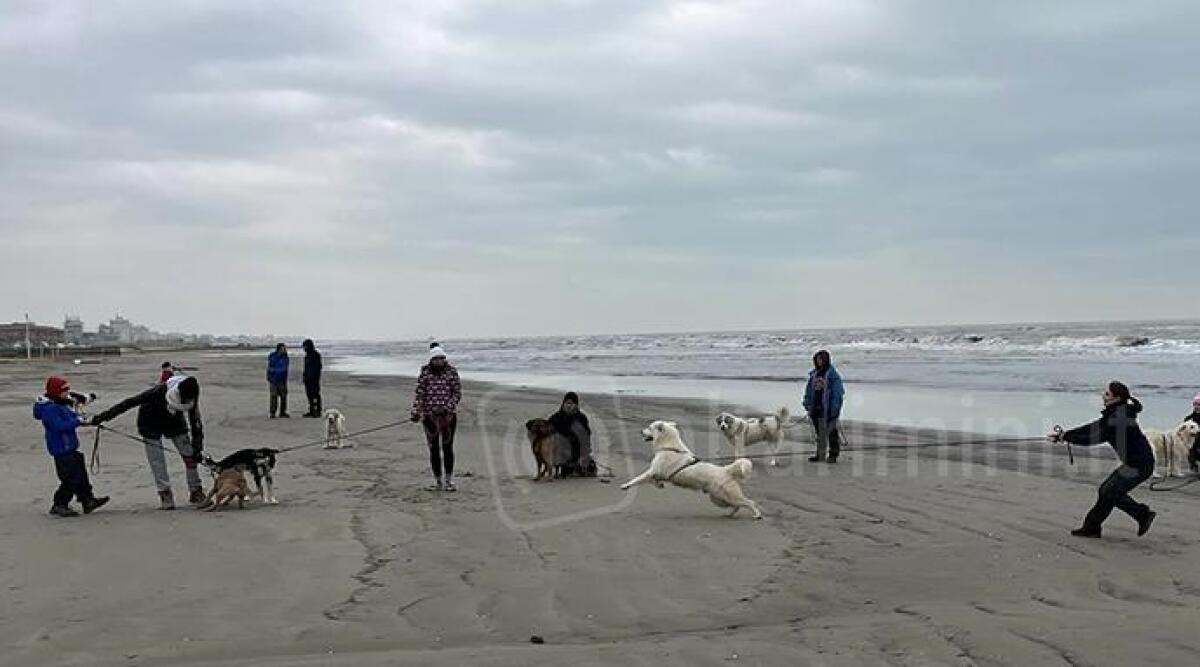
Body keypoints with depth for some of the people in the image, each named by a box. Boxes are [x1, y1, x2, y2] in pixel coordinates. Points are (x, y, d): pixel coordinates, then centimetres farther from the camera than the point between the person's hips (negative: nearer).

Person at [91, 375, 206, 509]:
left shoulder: (191, 399, -27)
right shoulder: (158, 392, -39)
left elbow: (195, 423, -15)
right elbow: (130, 402, -33)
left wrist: (197, 448, -18)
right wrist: (104, 416, -31)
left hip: (175, 423, 3)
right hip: (152, 424, -3)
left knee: (190, 456, -6)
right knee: (157, 461, -13)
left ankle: (196, 493, 6)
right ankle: (166, 496, -6)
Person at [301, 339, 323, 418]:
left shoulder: (316, 355, -10)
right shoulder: (307, 355, 16)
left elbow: (318, 367, -14)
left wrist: (317, 378, -19)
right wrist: (305, 377, 17)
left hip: (314, 378, -8)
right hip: (308, 378, 8)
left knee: (316, 394, -7)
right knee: (309, 394, 7)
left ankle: (317, 411, -5)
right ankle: (311, 411, 11)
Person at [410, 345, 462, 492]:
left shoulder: (452, 372, 1)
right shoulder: (425, 373, 2)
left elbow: (458, 393, -1)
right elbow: (419, 393, -2)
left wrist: (447, 407, -14)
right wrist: (415, 412, -14)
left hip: (449, 415, -1)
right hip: (430, 415, 1)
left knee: (447, 447, 0)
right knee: (434, 449, 3)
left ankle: (449, 481, 10)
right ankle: (439, 482, 11)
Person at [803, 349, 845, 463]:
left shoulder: (833, 374, -7)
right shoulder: (814, 374, 13)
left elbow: (838, 393, -11)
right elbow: (809, 390, 19)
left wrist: (835, 407, -16)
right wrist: (807, 403, 12)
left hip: (828, 408, -6)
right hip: (816, 408, 6)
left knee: (831, 431, -2)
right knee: (819, 431, 12)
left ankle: (834, 454, 6)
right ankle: (820, 454, 19)